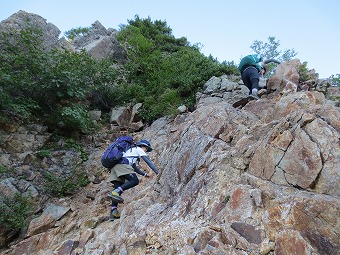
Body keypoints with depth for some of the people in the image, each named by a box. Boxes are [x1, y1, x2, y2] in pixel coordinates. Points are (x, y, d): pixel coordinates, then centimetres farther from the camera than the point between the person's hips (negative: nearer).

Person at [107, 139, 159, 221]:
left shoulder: (131, 151, 39)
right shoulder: (138, 149, 15)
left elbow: (134, 168, 44)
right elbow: (149, 161, 8)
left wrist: (144, 174, 48)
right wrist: (158, 172, 9)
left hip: (115, 167, 9)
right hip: (122, 165, -9)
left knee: (118, 189, 2)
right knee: (135, 181, -18)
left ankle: (113, 211, -8)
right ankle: (115, 192, -29)